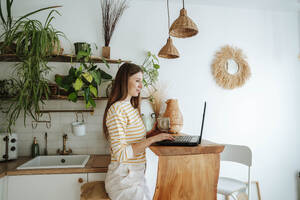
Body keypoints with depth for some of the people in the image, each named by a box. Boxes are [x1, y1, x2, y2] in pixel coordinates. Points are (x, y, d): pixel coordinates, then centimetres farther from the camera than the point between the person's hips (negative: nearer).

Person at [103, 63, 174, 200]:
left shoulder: (131, 107, 11)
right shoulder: (117, 109, -19)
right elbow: (120, 154, -23)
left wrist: (151, 133, 0)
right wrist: (152, 139, -24)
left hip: (137, 175, 9)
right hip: (123, 178, -8)